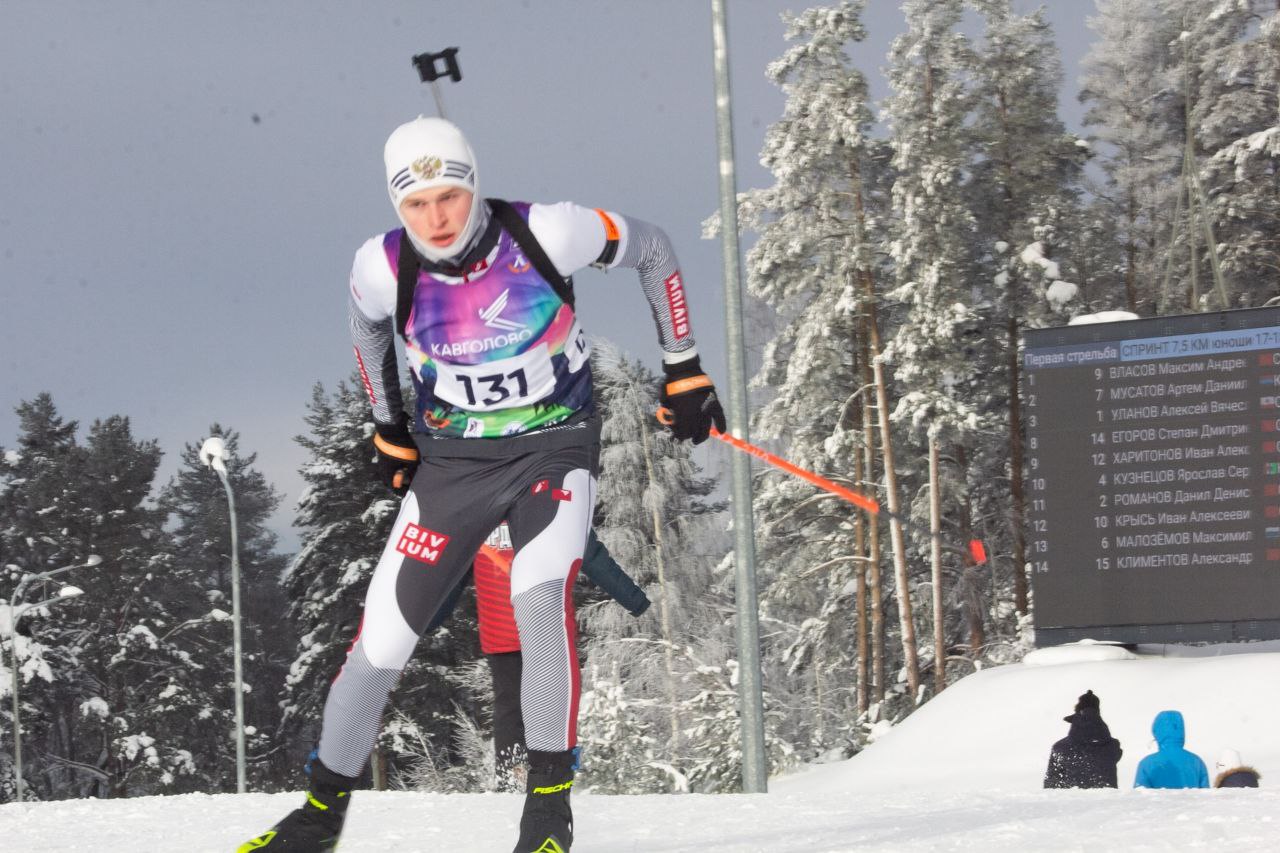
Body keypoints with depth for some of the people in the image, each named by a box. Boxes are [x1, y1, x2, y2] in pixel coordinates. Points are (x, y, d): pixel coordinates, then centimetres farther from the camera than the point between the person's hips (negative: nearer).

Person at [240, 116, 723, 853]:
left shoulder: (545, 235, -23)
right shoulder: (384, 269, -16)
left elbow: (652, 249, -4)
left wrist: (683, 372, 0)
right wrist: (389, 427, 16)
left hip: (555, 446, -2)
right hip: (452, 460, 2)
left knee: (540, 598, -28)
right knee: (383, 634, -1)